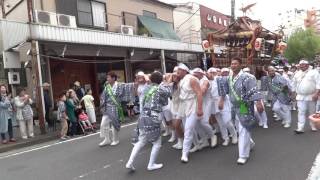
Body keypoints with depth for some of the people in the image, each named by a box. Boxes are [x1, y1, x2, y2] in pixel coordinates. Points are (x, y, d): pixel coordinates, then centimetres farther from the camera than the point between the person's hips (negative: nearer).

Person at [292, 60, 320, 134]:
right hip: (300, 97, 2)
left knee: (312, 112, 10)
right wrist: (295, 93, 14)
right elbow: (294, 84, 18)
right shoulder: (297, 74, 10)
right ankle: (300, 128, -6)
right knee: (301, 112, -5)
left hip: (311, 96, -2)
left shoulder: (314, 72, -3)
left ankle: (313, 126, 27)